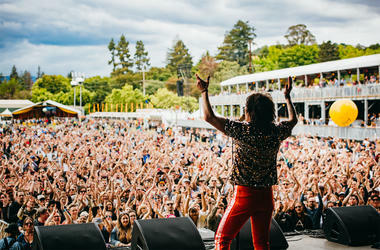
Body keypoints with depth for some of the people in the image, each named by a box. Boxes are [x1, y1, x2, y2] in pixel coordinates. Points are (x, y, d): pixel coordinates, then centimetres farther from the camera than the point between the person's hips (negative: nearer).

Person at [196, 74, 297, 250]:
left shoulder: (243, 130, -15)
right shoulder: (276, 132, -1)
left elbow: (209, 117, -10)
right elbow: (293, 120, 22)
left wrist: (204, 91, 3)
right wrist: (287, 96, 33)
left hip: (244, 194, -5)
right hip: (266, 196, 5)